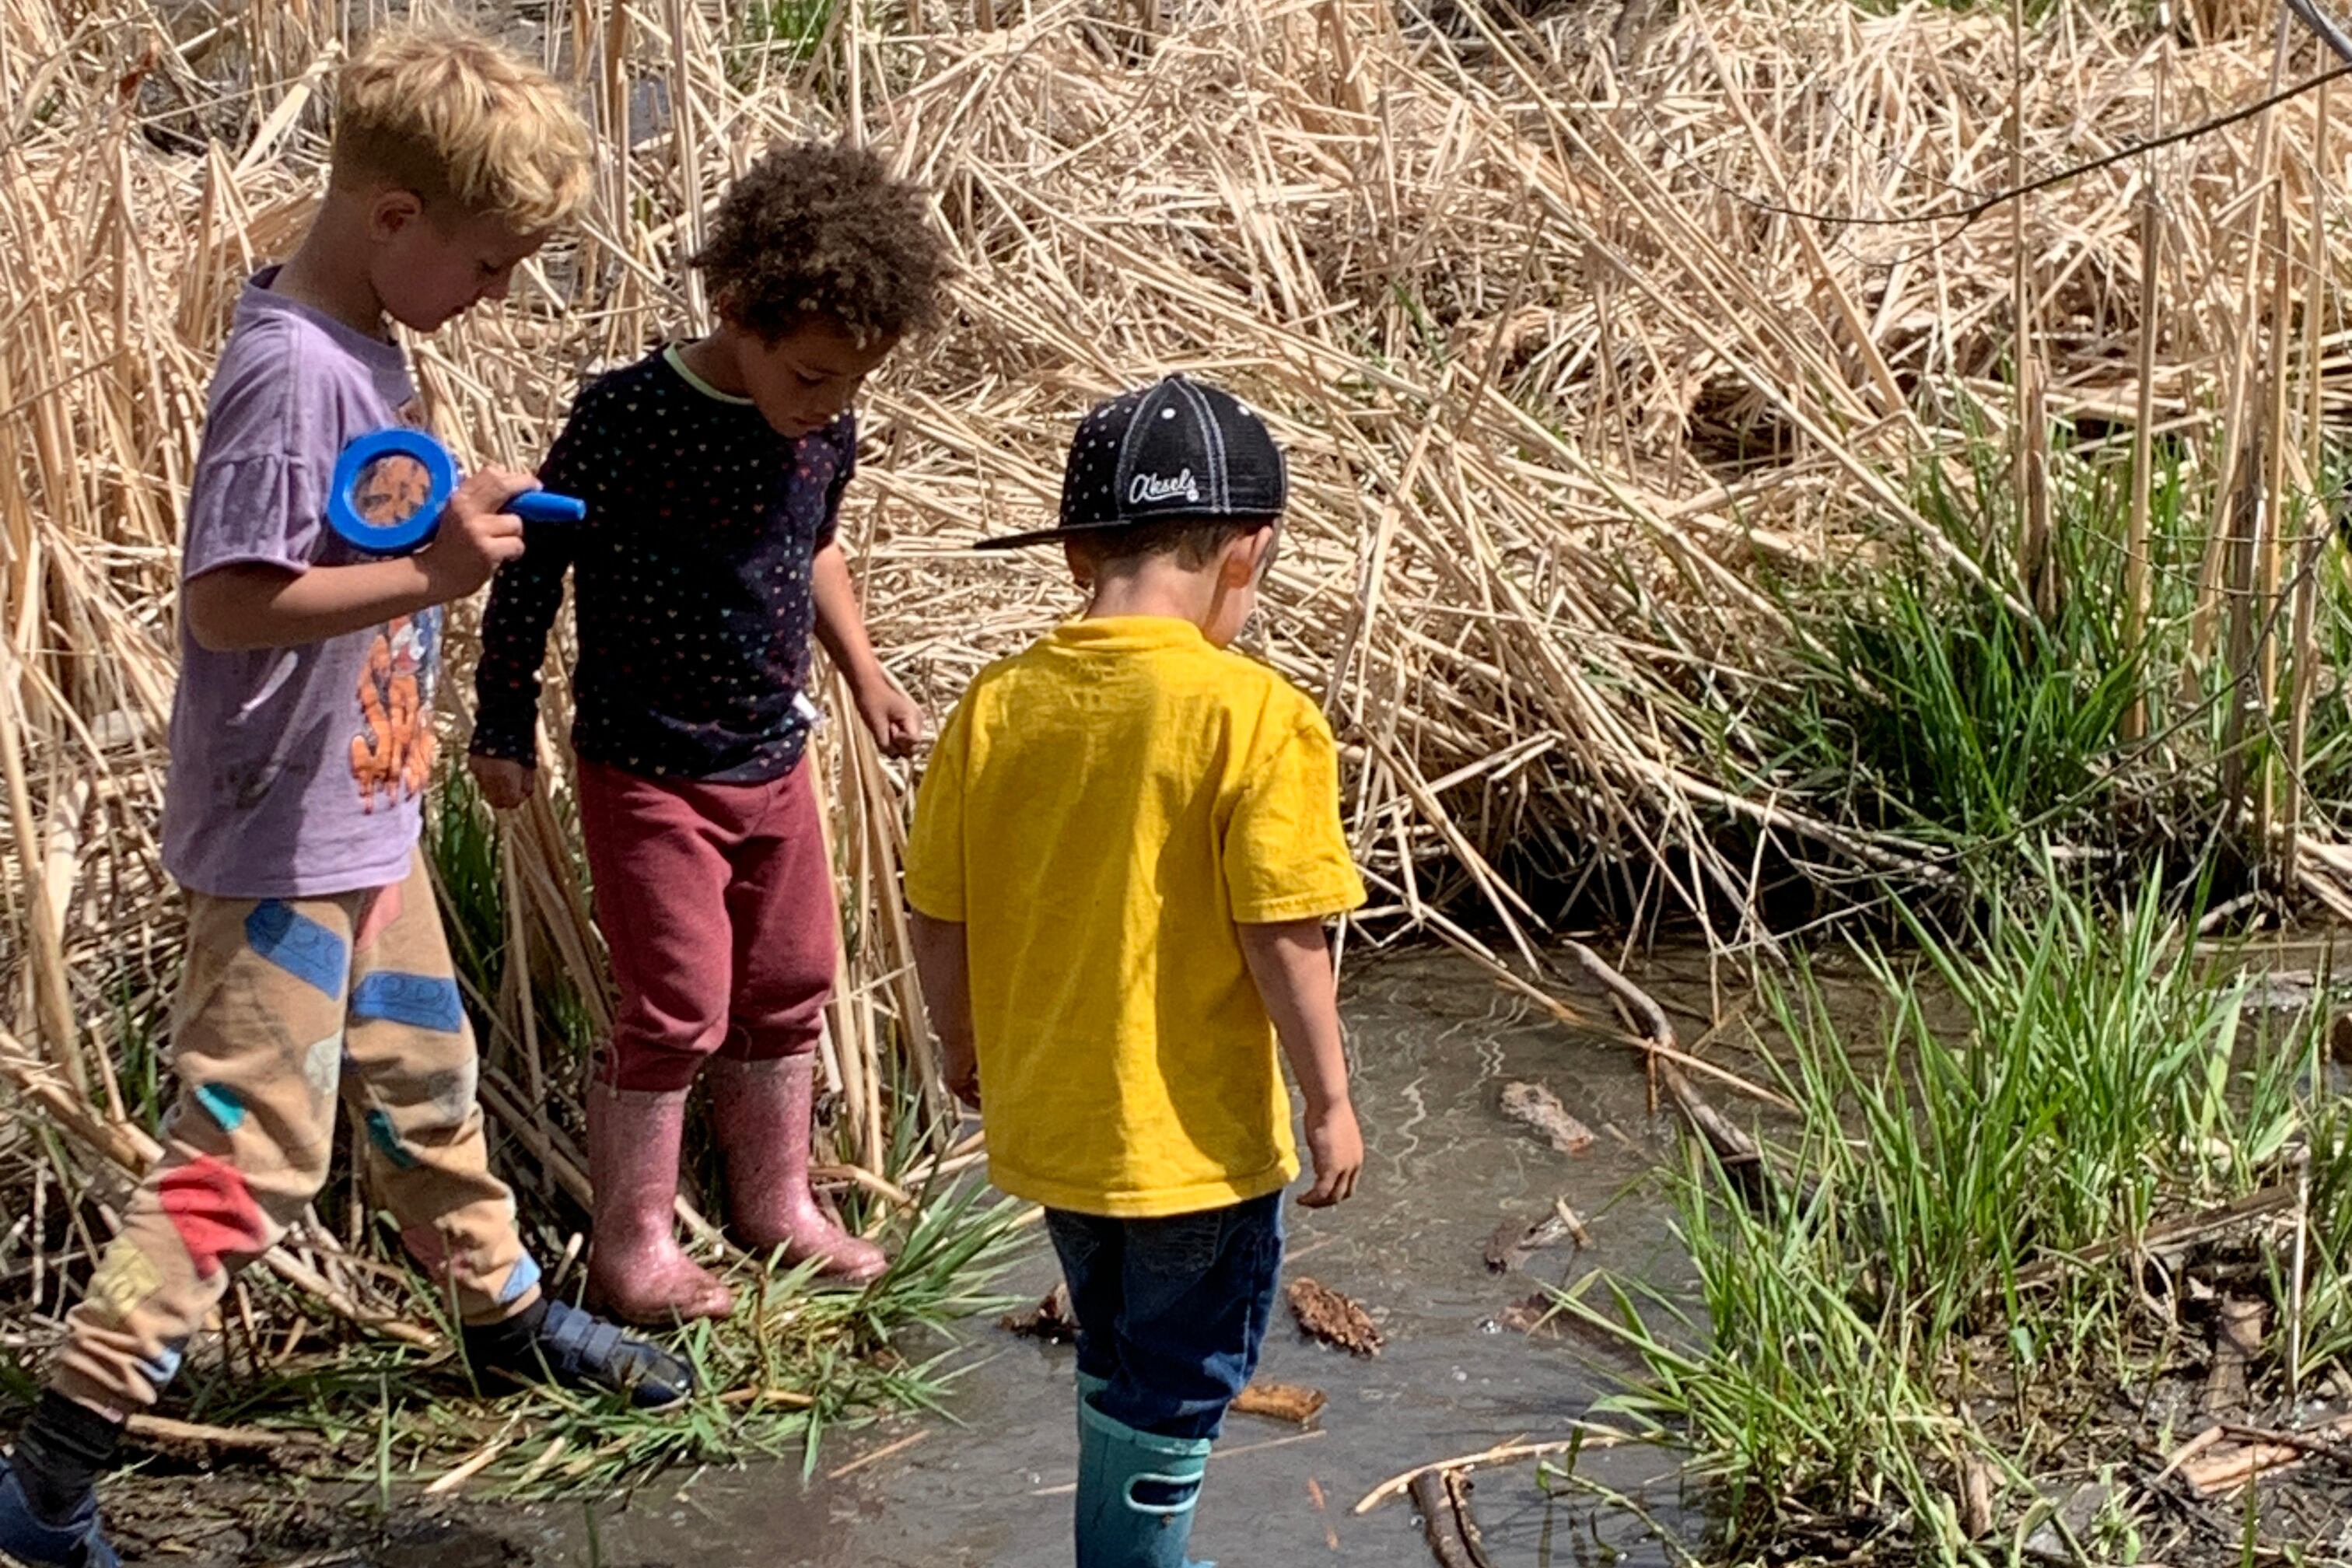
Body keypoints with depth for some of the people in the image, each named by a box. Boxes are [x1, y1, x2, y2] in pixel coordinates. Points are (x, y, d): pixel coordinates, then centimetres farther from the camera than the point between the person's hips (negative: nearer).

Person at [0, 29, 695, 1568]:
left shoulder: (368, 344, 4)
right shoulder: (291, 371, -24)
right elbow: (227, 600, -26)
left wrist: (455, 519, 3)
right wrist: (432, 574, -28)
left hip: (368, 820, 9)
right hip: (278, 848, -9)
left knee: (425, 1082, 26)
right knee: (249, 1155, -5)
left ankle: (511, 1315, 47)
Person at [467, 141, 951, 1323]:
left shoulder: (825, 429, -3)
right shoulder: (628, 421, -23)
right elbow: (533, 568, -14)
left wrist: (865, 677, 17)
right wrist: (503, 727, -9)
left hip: (774, 757, 7)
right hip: (647, 772, -7)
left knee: (788, 989, 16)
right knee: (677, 1006, -4)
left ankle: (777, 1202, 34)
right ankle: (631, 1246, 11)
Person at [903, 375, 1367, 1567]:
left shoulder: (997, 707, -5)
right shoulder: (1253, 717, -19)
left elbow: (936, 920, 2)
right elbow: (1284, 939, -19)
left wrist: (965, 1048, 19)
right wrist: (1331, 1101, -7)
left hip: (1048, 1121, 6)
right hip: (1196, 1141, -6)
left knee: (1119, 1370, 26)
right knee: (1173, 1402, 12)